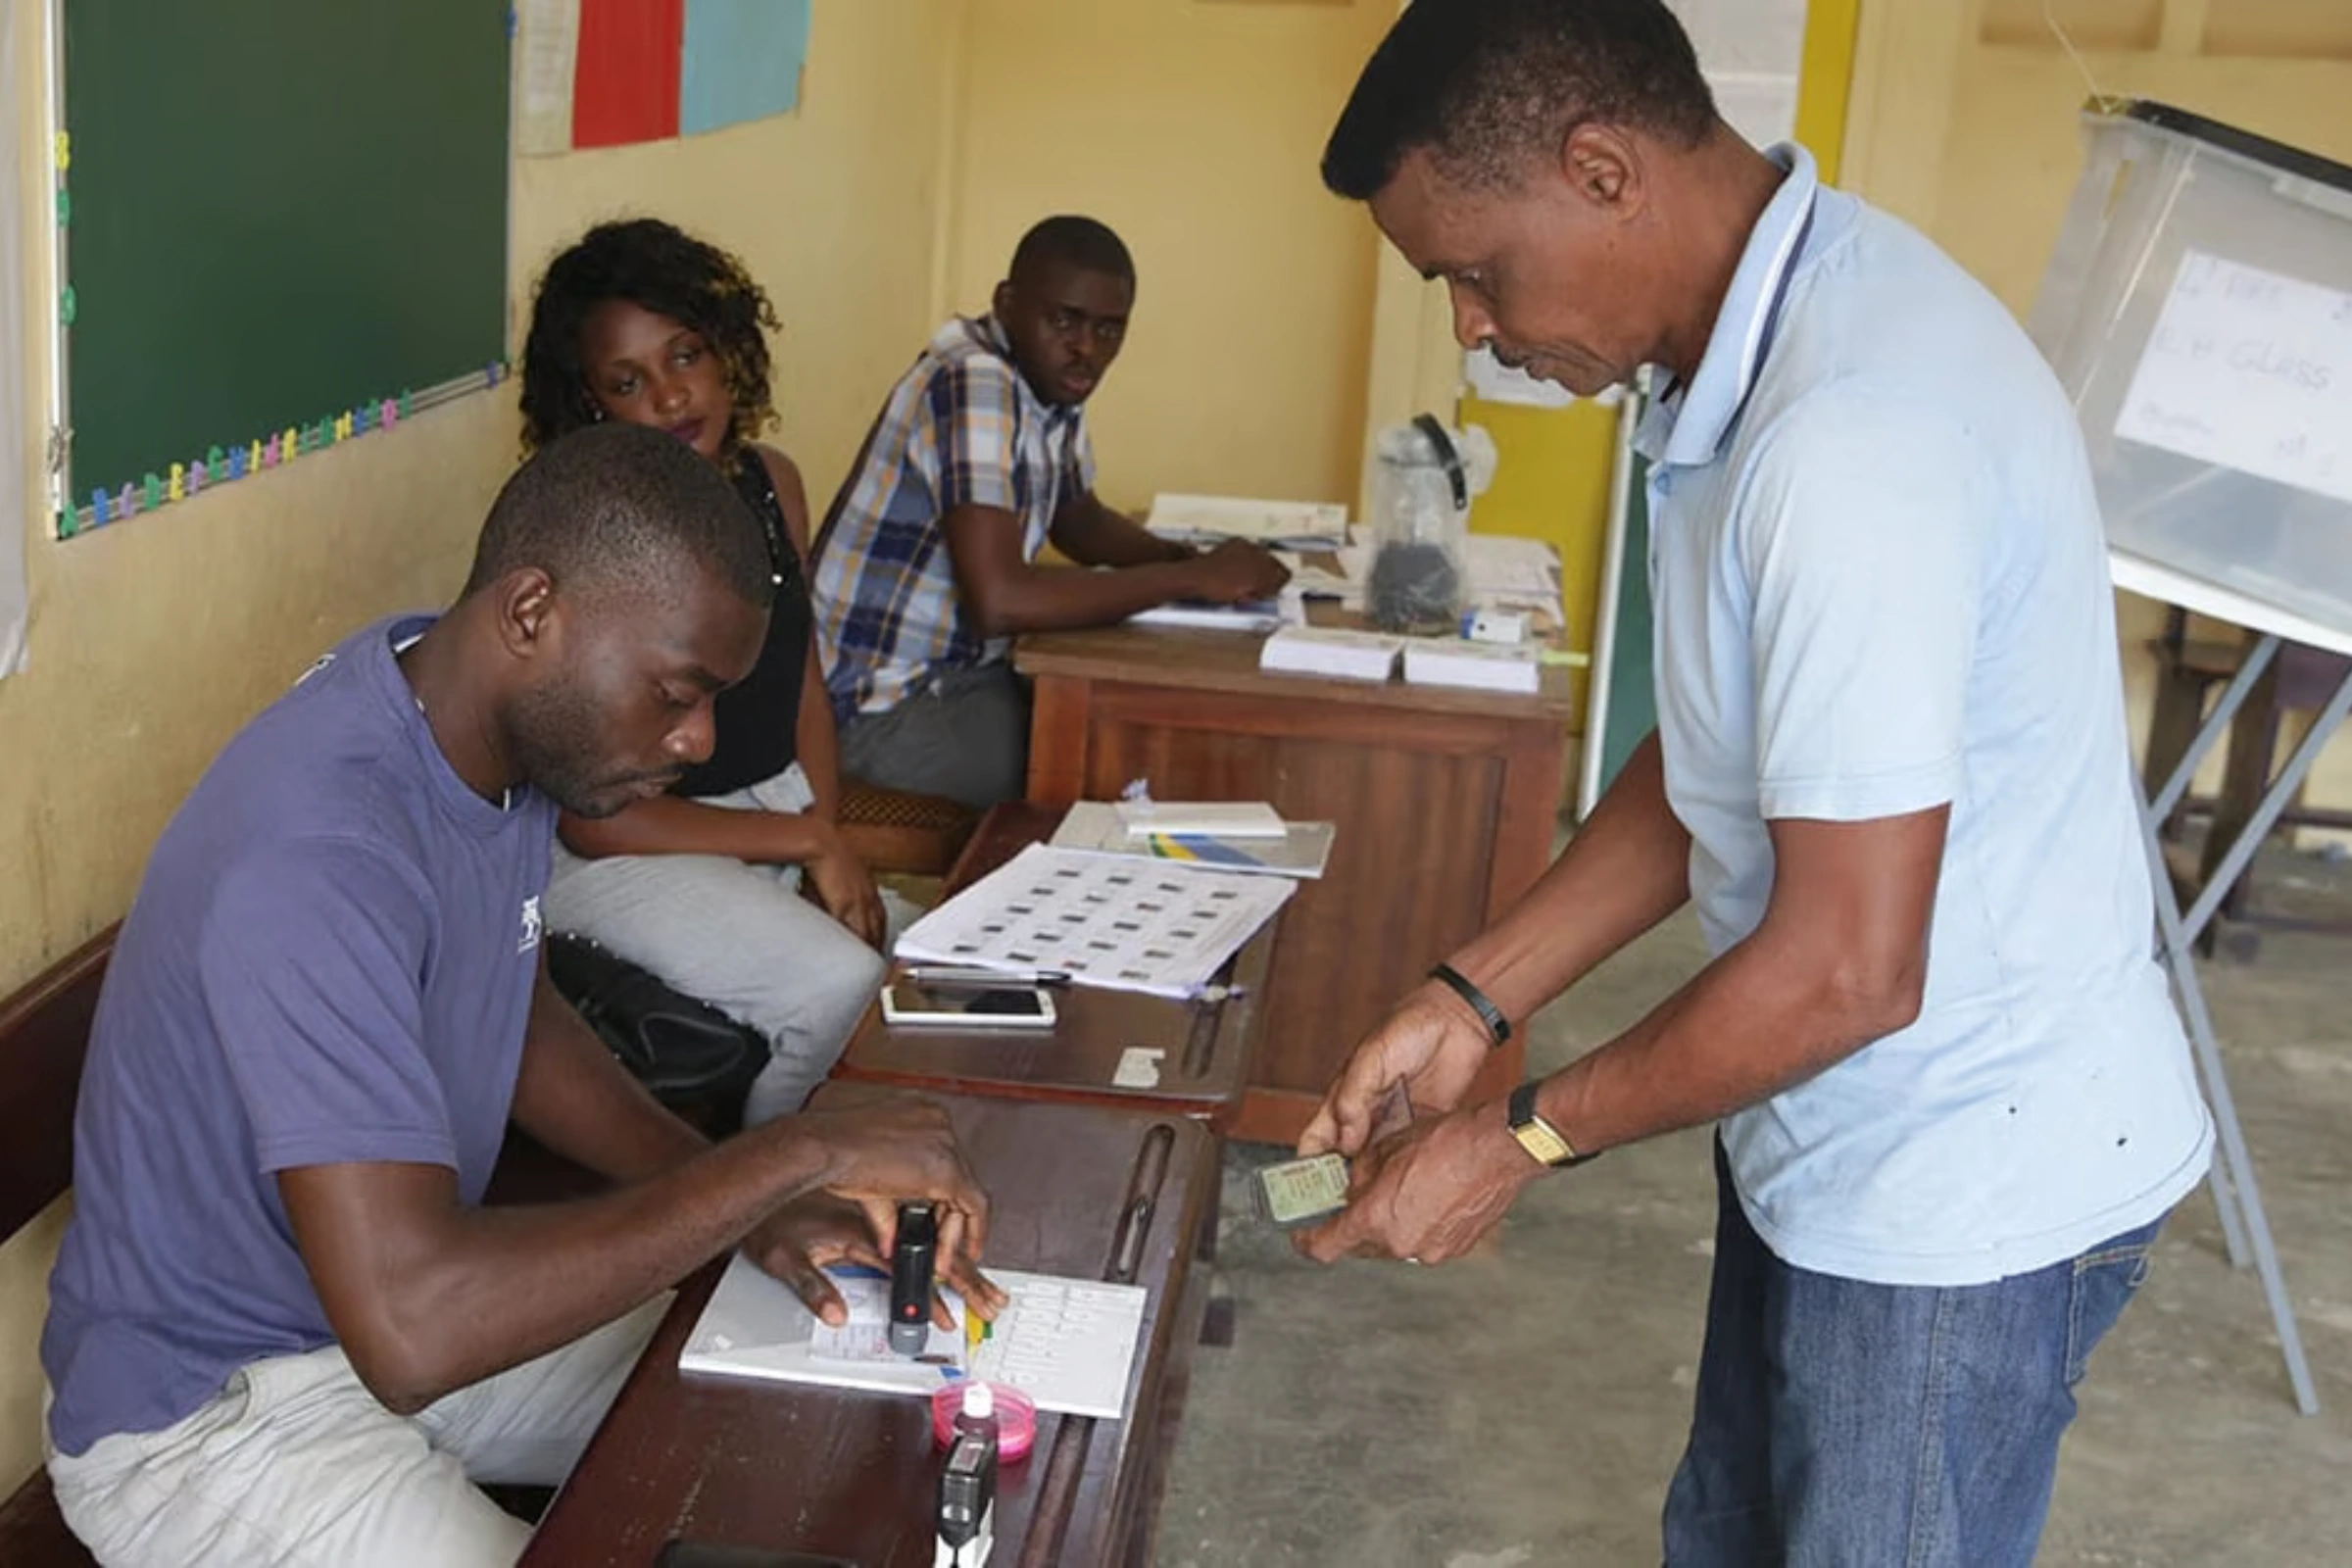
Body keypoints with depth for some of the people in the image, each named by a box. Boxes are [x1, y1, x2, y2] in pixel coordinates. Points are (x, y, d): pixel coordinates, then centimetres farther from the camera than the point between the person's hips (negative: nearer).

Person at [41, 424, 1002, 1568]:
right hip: (210, 1415, -8)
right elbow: (412, 1330, -40)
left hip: (393, 1298, 9)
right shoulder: (316, 856, -34)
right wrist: (791, 1155, -33)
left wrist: (743, 1203, -5)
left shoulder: (502, 723, -6)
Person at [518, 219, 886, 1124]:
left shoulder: (771, 484, 3)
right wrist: (805, 841, -16)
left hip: (780, 814, 7)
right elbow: (590, 814, -19)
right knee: (836, 986, -26)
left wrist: (833, 843, -4)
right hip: (628, 849, -7)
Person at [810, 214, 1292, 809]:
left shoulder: (1049, 379, 6)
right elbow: (998, 599, -32)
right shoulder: (975, 383, -21)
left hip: (966, 671, 9)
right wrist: (1192, 579, -24)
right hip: (886, 707, -9)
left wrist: (1195, 561, 2)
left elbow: (1080, 521, 24)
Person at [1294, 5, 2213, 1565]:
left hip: (1964, 1189, -9)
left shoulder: (1855, 436, -31)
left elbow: (1847, 969, -27)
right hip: (1838, 1135, 9)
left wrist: (1522, 1141, -14)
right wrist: (1472, 999, 4)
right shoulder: (1770, 334, 1)